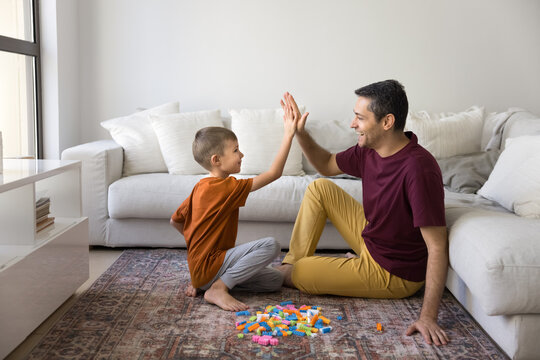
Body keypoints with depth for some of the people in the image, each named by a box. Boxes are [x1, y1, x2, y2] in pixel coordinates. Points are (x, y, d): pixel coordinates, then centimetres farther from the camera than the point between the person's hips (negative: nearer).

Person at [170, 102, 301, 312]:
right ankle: (218, 289, -15)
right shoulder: (227, 187, -18)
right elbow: (274, 173, -20)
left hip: (199, 266, 10)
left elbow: (175, 220, 18)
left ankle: (203, 283, 7)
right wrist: (289, 134, -18)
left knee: (275, 280, 8)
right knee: (270, 245, -24)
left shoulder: (201, 187, 9)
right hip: (208, 266, -10)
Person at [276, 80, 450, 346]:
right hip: (371, 239, 8)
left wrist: (428, 316, -35)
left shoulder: (418, 168, -34)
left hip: (393, 274, -8)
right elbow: (326, 165, 12)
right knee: (319, 188, 5)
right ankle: (292, 261, 13)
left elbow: (437, 247, -33)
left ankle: (284, 273, 29)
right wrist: (300, 133, -5)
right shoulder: (369, 150, -8)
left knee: (297, 275, -7)